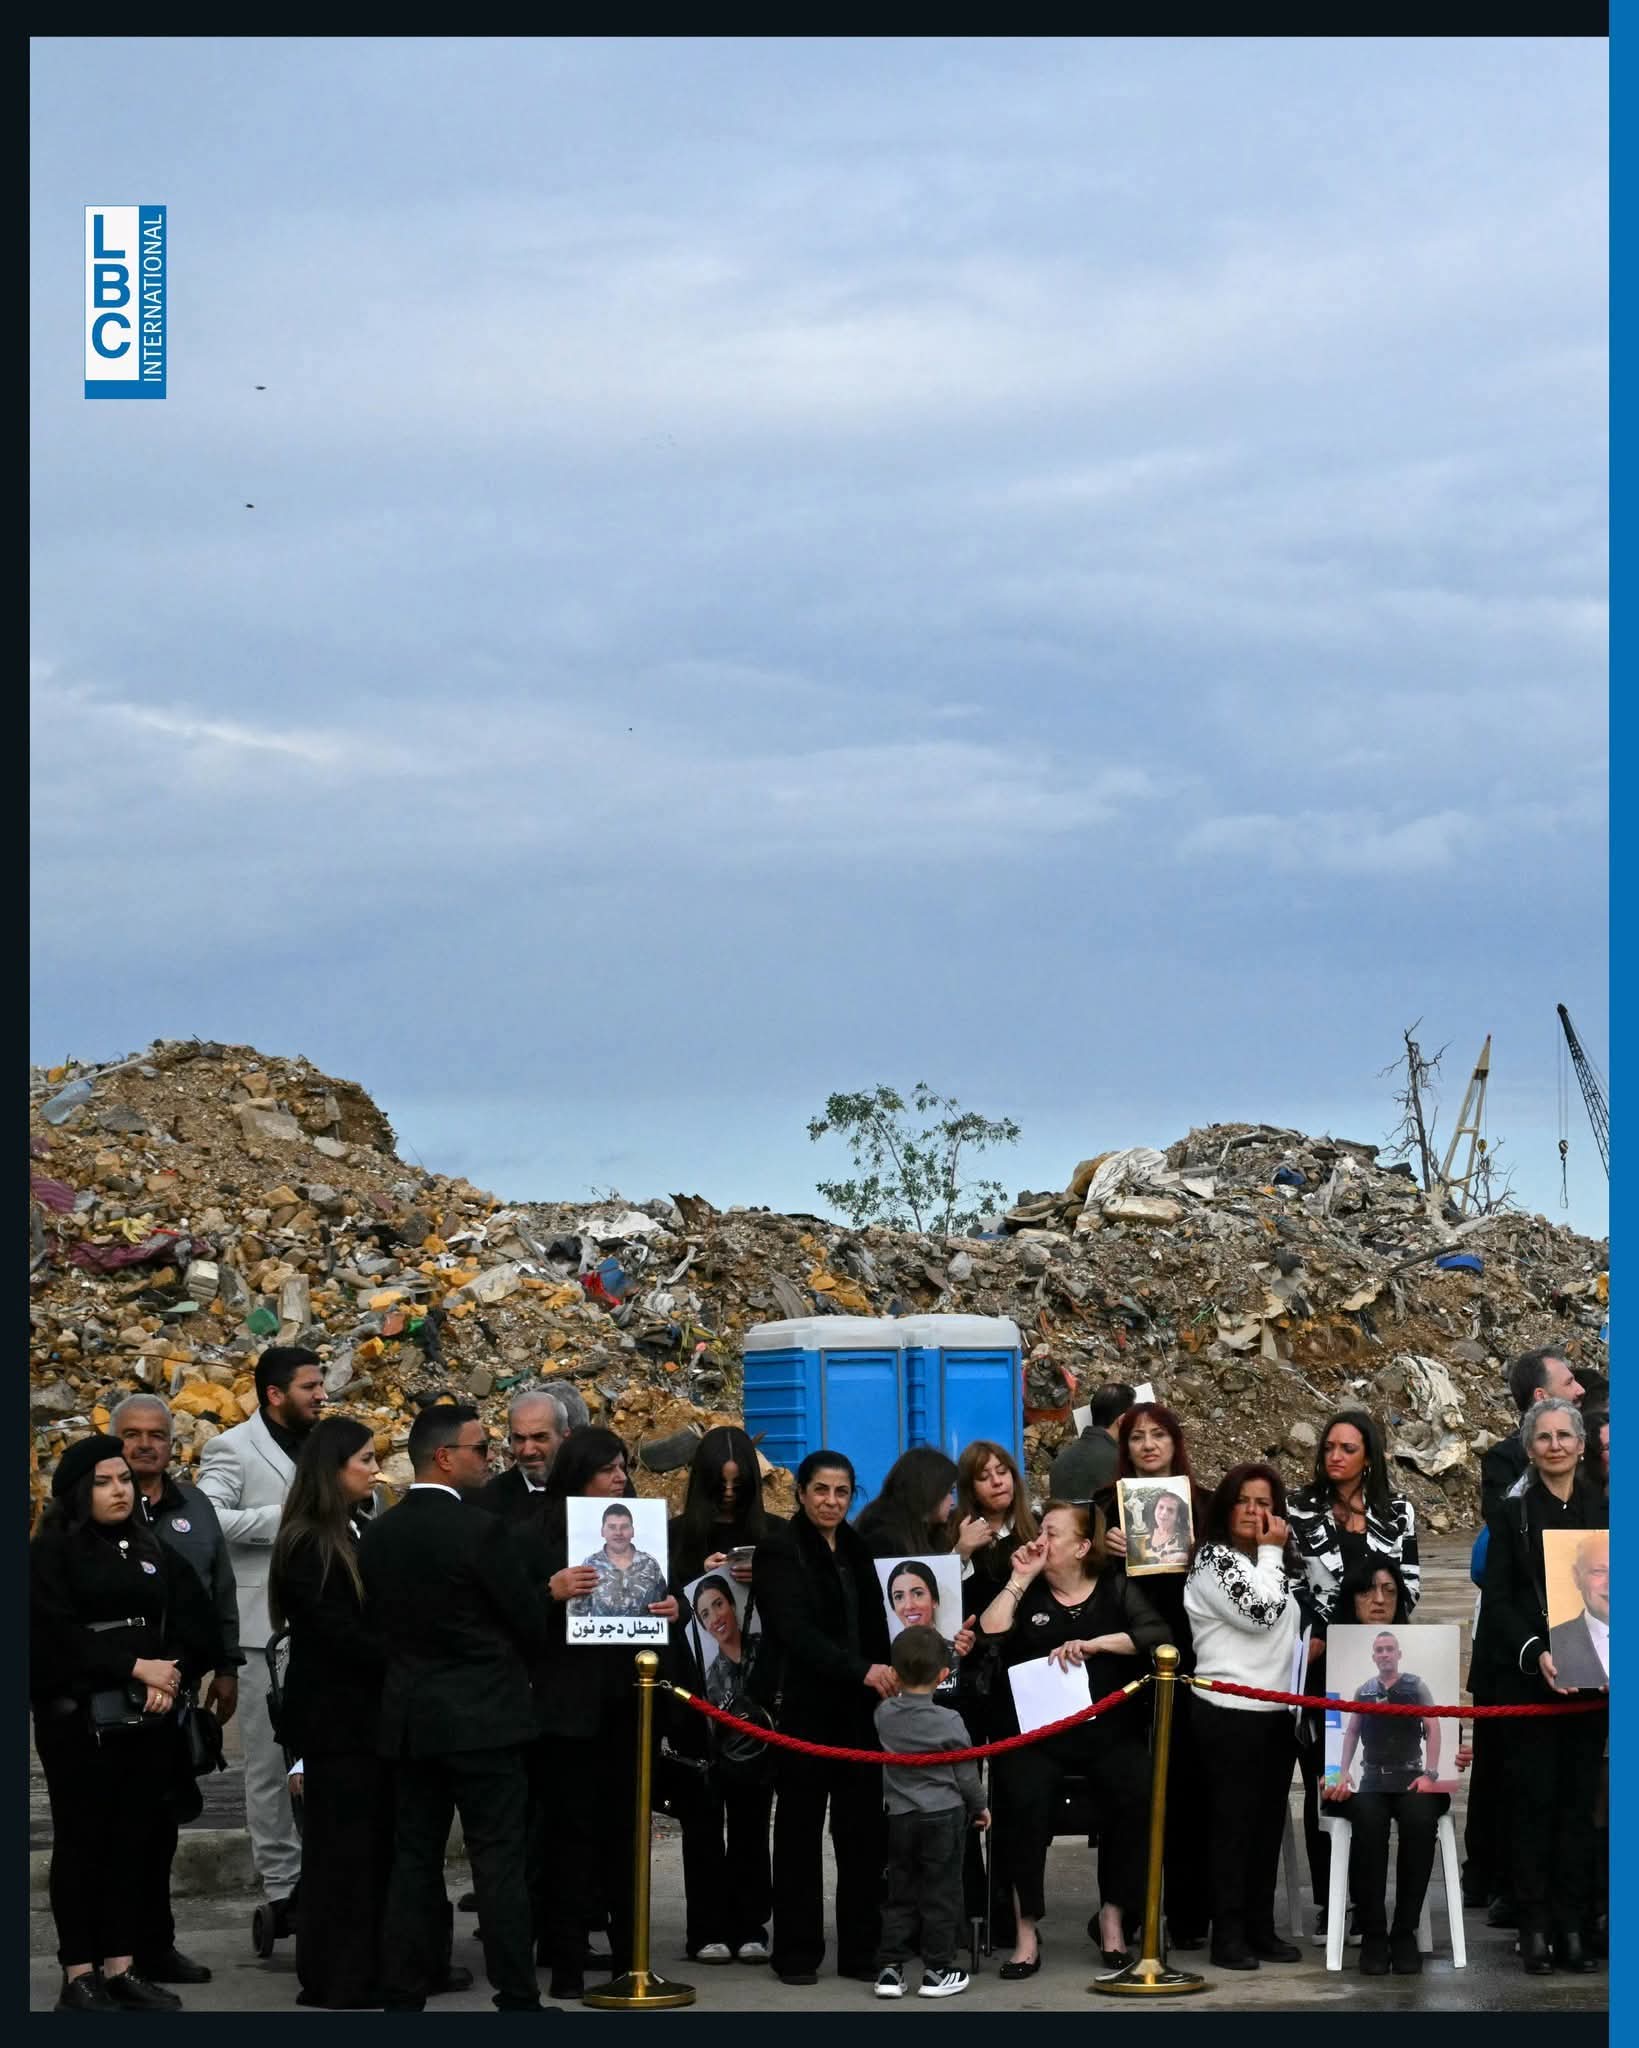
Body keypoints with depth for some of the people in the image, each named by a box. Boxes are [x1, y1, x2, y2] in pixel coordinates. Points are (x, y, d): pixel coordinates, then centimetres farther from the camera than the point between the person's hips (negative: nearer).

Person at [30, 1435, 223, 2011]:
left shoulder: (152, 1552, 14)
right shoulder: (50, 1554, -2)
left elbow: (196, 1624, 8)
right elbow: (57, 1636, -12)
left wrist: (170, 1675, -10)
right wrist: (137, 1668, -15)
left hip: (149, 1719, 5)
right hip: (78, 1720, -5)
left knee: (137, 1840, 4)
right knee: (81, 1840, -1)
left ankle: (121, 1966, 11)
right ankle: (79, 1975, 3)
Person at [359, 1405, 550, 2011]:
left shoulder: (377, 1535, 4)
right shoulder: (481, 1531, -15)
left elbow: (376, 1620, 10)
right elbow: (531, 1624, -8)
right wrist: (507, 1661, 13)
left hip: (407, 1716, 6)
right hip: (483, 1718, -6)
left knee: (414, 1859, 10)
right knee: (499, 1863, -2)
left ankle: (402, 1995, 11)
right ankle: (516, 1997, -1)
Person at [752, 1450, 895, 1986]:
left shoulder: (856, 1549, 14)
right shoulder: (780, 1549, -4)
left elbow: (873, 1626, 16)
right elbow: (795, 1631, -14)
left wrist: (884, 1675, -1)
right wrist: (861, 1671, -20)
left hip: (857, 1707, 5)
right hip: (803, 1706, -5)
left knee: (864, 1827, 1)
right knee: (800, 1828, 3)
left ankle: (861, 1950, 7)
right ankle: (797, 1952, 9)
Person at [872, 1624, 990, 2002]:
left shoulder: (883, 1715, -5)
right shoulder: (949, 1722, -13)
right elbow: (966, 1774, -4)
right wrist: (979, 1807, 11)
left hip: (899, 1817, 3)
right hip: (944, 1816, -3)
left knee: (899, 1895, 11)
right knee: (941, 1895, 5)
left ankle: (890, 1967, 8)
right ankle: (937, 1970, 7)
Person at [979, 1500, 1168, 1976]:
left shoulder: (1116, 1588, 13)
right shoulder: (1028, 1594, 15)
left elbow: (1155, 1634, -4)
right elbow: (988, 1636, -3)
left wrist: (1092, 1644, -12)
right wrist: (1019, 1579, 0)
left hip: (1108, 1728, 0)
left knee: (1134, 1796, -28)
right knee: (1025, 1802, -29)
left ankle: (1112, 1915, -11)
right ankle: (1026, 1930, -21)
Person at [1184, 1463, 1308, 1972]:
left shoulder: (1277, 1562, 17)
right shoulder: (1213, 1557, -6)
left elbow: (1300, 1619, 26)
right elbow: (1258, 1612, -18)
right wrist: (1271, 1554, -9)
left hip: (1277, 1709, 7)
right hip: (1229, 1711, -7)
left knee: (1269, 1821, 8)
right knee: (1233, 1820, -6)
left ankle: (1261, 1928, 14)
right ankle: (1228, 1935, -4)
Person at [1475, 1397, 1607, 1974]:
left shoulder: (1604, 1511, 9)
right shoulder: (1512, 1514, 3)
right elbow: (1497, 1600, -1)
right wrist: (1536, 1653, -15)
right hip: (1527, 1678, -2)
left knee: (1579, 1801, 2)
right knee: (1533, 1800, -1)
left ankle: (1572, 1928, 5)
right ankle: (1534, 1929, 2)